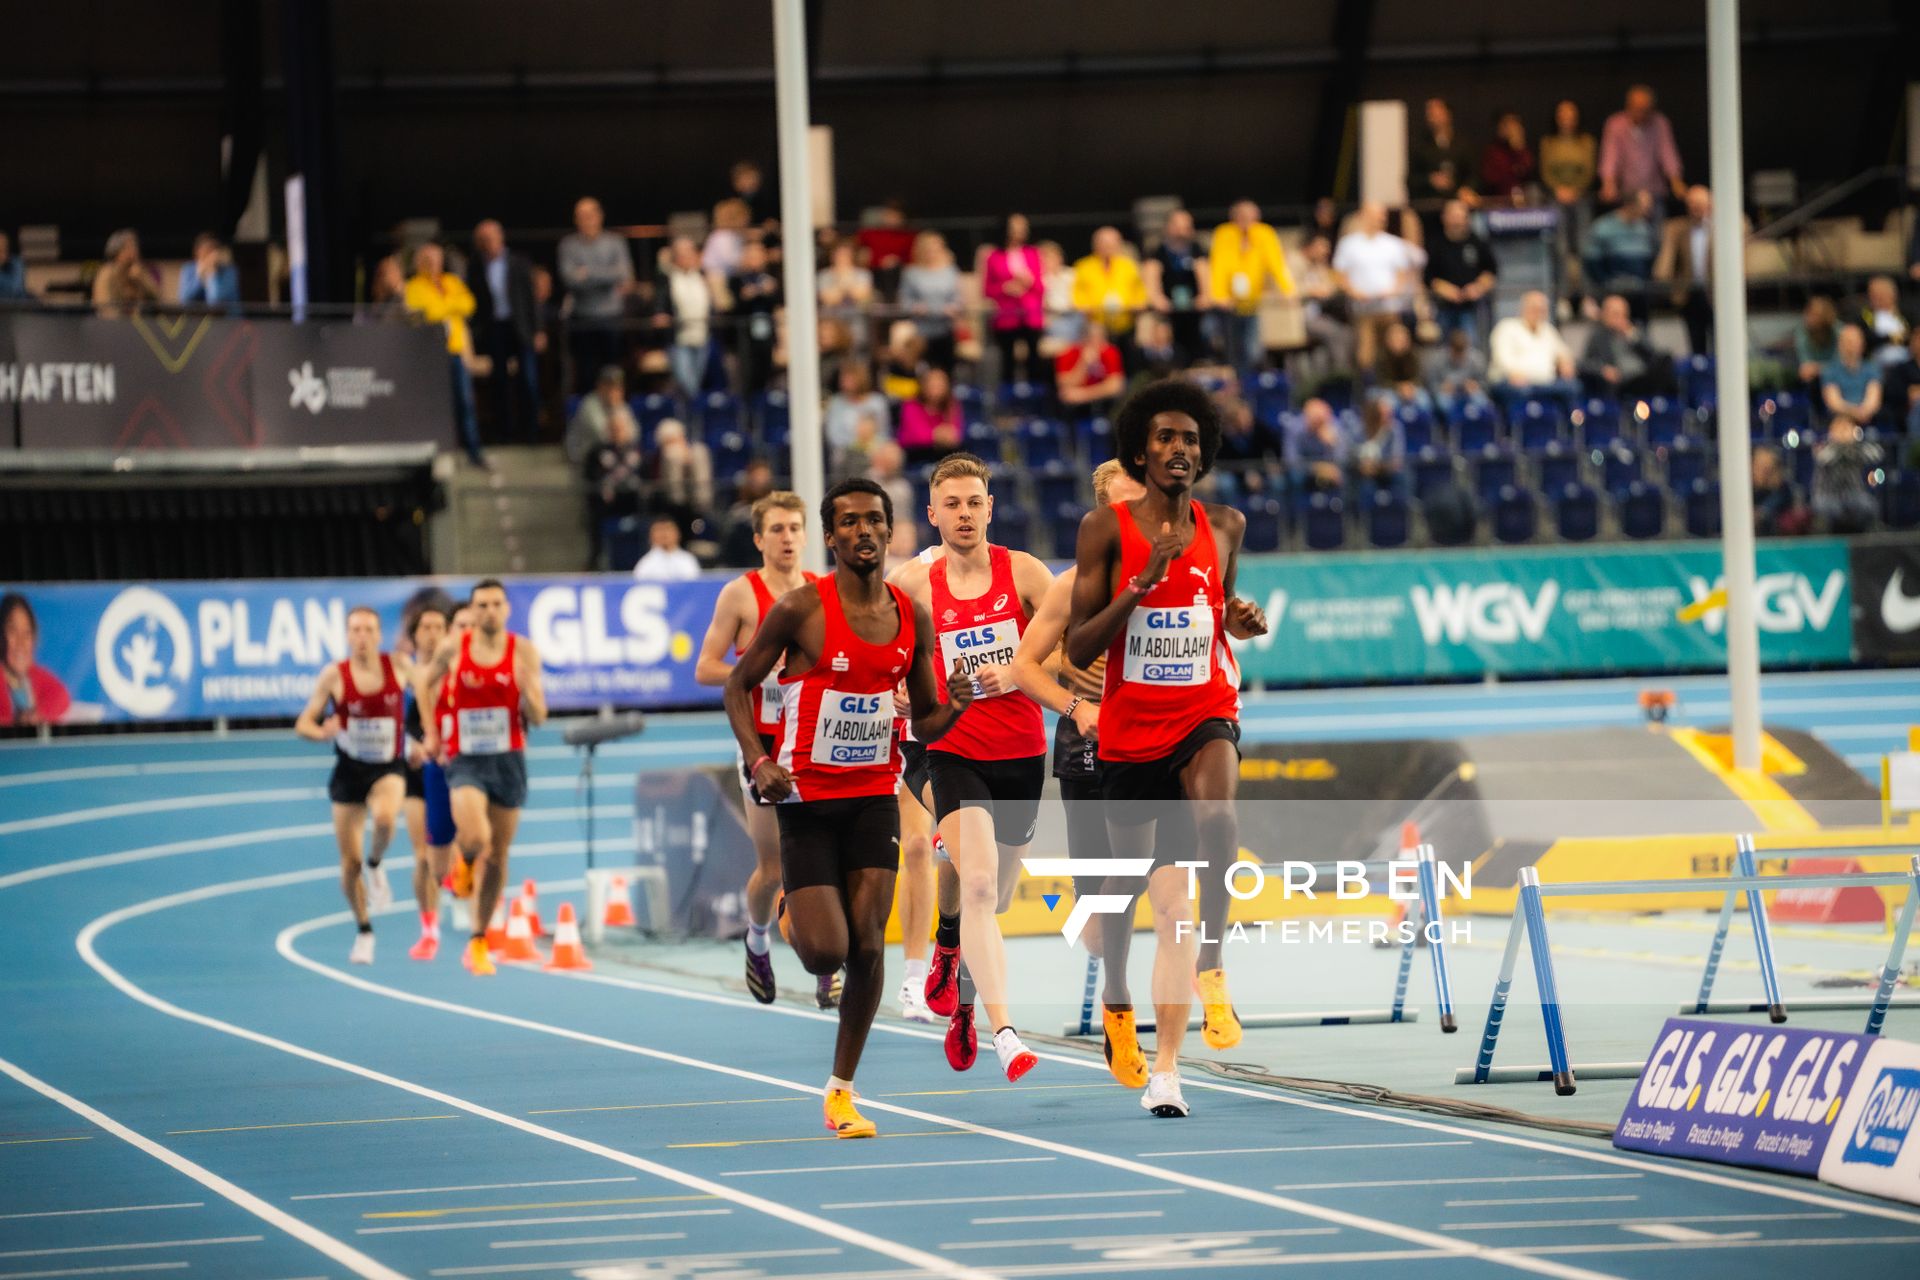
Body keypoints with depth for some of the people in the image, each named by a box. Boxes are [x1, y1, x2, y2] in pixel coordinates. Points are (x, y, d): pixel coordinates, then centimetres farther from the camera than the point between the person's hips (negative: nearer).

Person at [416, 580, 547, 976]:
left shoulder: (523, 652, -2)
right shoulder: (453, 648, -3)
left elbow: (538, 718, -1)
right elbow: (425, 681, 17)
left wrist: (528, 689, -21)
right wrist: (431, 732, 11)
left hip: (509, 761, 2)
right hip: (465, 761, -2)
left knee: (497, 856, 7)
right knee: (475, 840, -25)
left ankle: (479, 941, 20)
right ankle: (465, 865, 13)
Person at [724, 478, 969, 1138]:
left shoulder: (913, 618, 3)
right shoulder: (801, 610, -10)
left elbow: (924, 724, 12)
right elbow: (738, 686, -1)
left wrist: (954, 705, -11)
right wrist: (758, 761, -15)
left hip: (875, 795, 3)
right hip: (806, 795, -3)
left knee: (868, 945, -6)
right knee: (826, 952, -10)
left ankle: (842, 1091, 7)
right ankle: (794, 917, 29)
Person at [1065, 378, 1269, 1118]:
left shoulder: (1224, 527, 2)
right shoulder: (1107, 529, -7)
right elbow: (1078, 648, -10)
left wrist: (1239, 621, -2)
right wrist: (1142, 583, -22)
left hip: (1205, 713, 0)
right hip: (1130, 725, 0)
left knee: (1216, 809, -33)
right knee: (1129, 874, 13)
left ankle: (1211, 968, -22)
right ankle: (1116, 1000, 41)